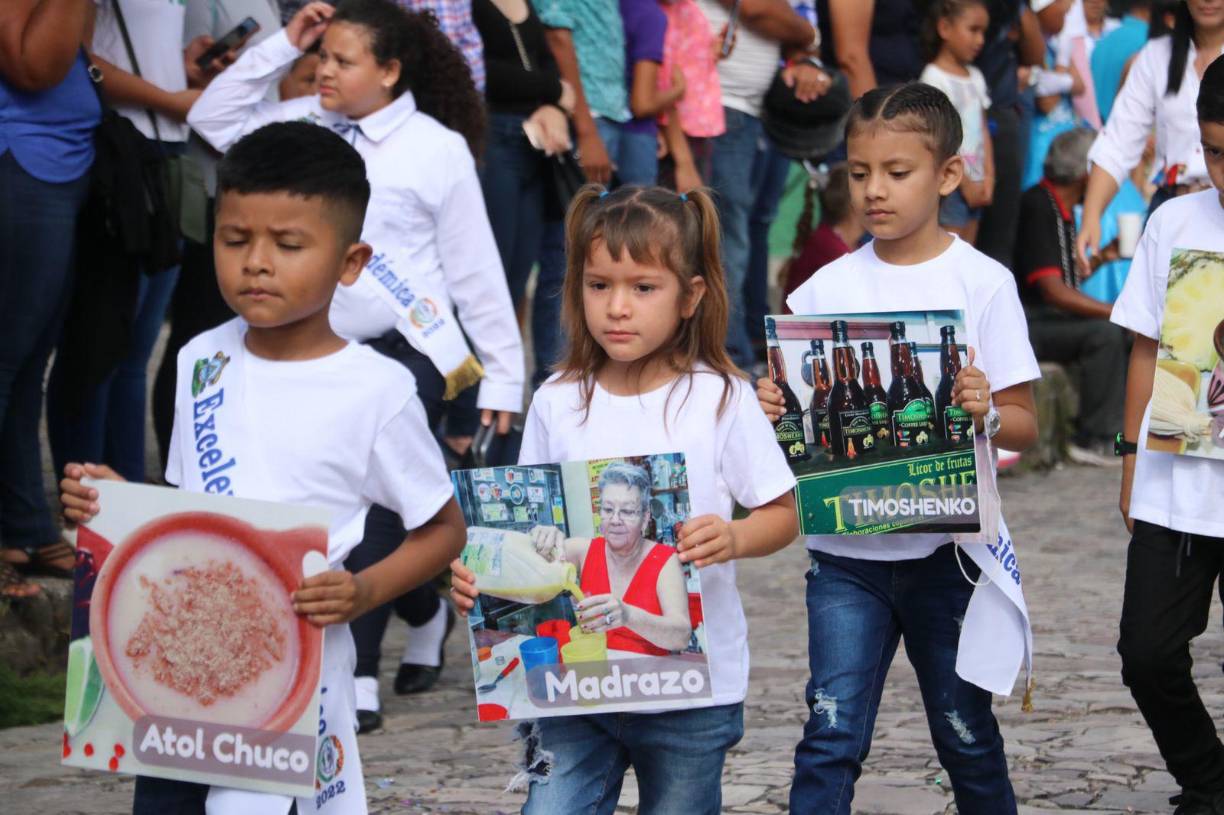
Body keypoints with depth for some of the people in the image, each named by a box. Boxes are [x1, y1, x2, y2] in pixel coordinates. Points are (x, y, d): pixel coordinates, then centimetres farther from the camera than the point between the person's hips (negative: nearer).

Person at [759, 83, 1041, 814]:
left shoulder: (983, 284, -3)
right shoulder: (827, 290, 3)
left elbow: (1025, 426, -3)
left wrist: (985, 414, -24)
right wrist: (773, 413, -14)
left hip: (948, 545, -1)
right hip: (847, 553, 1)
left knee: (967, 735, 11)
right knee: (832, 736, -7)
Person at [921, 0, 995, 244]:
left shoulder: (975, 76, 12)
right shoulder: (935, 77, -11)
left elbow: (983, 130, 12)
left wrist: (988, 176, 1)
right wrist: (965, 183, -13)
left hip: (974, 183, 7)